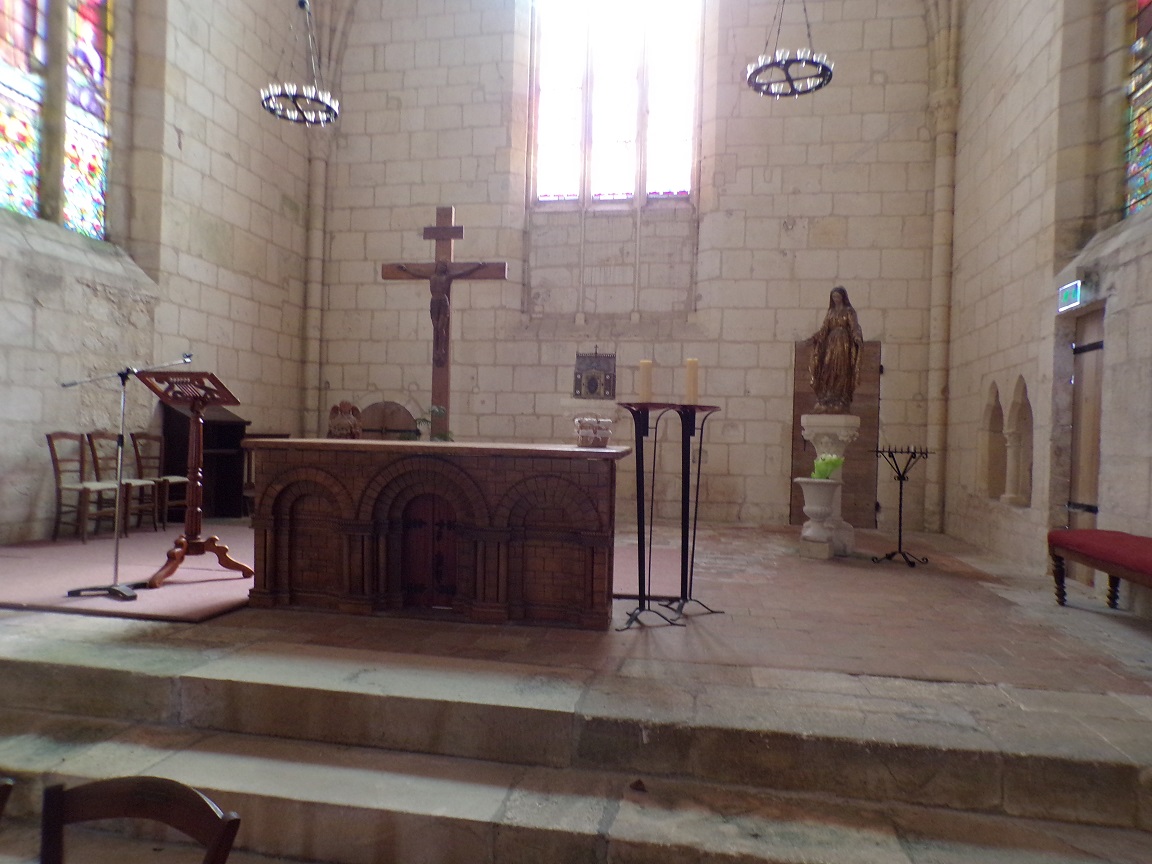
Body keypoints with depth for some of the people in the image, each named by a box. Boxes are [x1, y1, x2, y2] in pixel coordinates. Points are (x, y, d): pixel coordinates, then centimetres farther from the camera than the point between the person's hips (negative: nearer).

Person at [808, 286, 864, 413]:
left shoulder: (849, 311, 1)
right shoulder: (831, 312, 15)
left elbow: (854, 327, -8)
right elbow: (824, 328, 11)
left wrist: (858, 338, -26)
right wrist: (813, 338, -2)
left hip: (844, 345, -4)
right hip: (831, 344, 4)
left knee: (841, 372, -6)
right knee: (828, 373, -2)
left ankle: (840, 402, -6)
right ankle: (827, 402, 0)